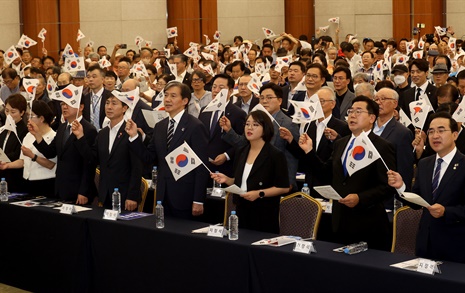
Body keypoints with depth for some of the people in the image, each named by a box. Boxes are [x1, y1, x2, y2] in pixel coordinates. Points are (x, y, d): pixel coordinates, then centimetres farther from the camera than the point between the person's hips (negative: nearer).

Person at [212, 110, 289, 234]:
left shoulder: (276, 155, -9)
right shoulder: (242, 153, 11)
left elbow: (283, 187, -11)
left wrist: (259, 193, -19)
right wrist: (227, 179, 1)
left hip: (264, 214, -6)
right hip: (242, 212, 6)